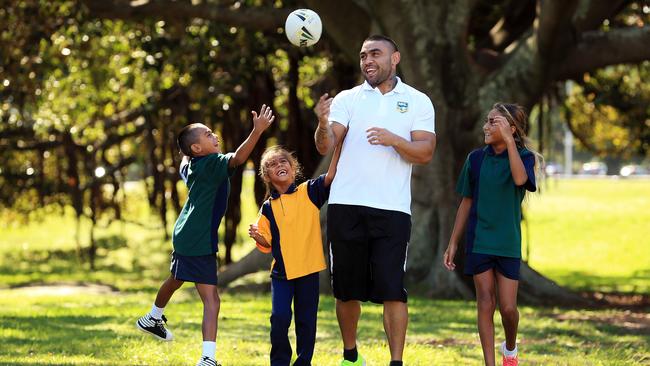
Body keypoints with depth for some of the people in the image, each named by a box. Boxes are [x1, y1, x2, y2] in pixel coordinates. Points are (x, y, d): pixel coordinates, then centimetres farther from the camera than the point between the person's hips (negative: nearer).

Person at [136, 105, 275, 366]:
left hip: (185, 235, 10)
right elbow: (237, 158, -36)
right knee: (211, 299, -16)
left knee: (175, 280, 35)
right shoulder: (211, 164, -18)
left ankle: (153, 319, 59)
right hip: (199, 242, -10)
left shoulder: (191, 166, 8)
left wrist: (186, 149, 51)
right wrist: (257, 131, -44)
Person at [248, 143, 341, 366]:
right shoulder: (268, 208, 6)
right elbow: (267, 245, 9)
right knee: (280, 318, -11)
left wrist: (339, 145, -21)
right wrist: (257, 236, -13)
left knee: (306, 321, 5)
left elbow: (331, 176, -13)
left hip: (308, 268, -1)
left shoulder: (308, 192, 1)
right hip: (281, 271, 1)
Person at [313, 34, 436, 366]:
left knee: (392, 289, -9)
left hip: (392, 209, -2)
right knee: (346, 289, 8)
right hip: (346, 207, 2)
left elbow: (425, 152, -1)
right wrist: (323, 124, -24)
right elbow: (325, 146, -2)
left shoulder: (417, 101, 8)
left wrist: (394, 140, -19)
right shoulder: (347, 99, 9)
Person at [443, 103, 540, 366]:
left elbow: (520, 179, -29)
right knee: (485, 303, 0)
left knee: (508, 307, -1)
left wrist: (509, 140, -30)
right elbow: (466, 203, 9)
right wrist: (453, 243, 9)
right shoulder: (476, 159, 2)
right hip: (479, 242, 2)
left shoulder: (523, 156, -5)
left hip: (508, 243, -2)